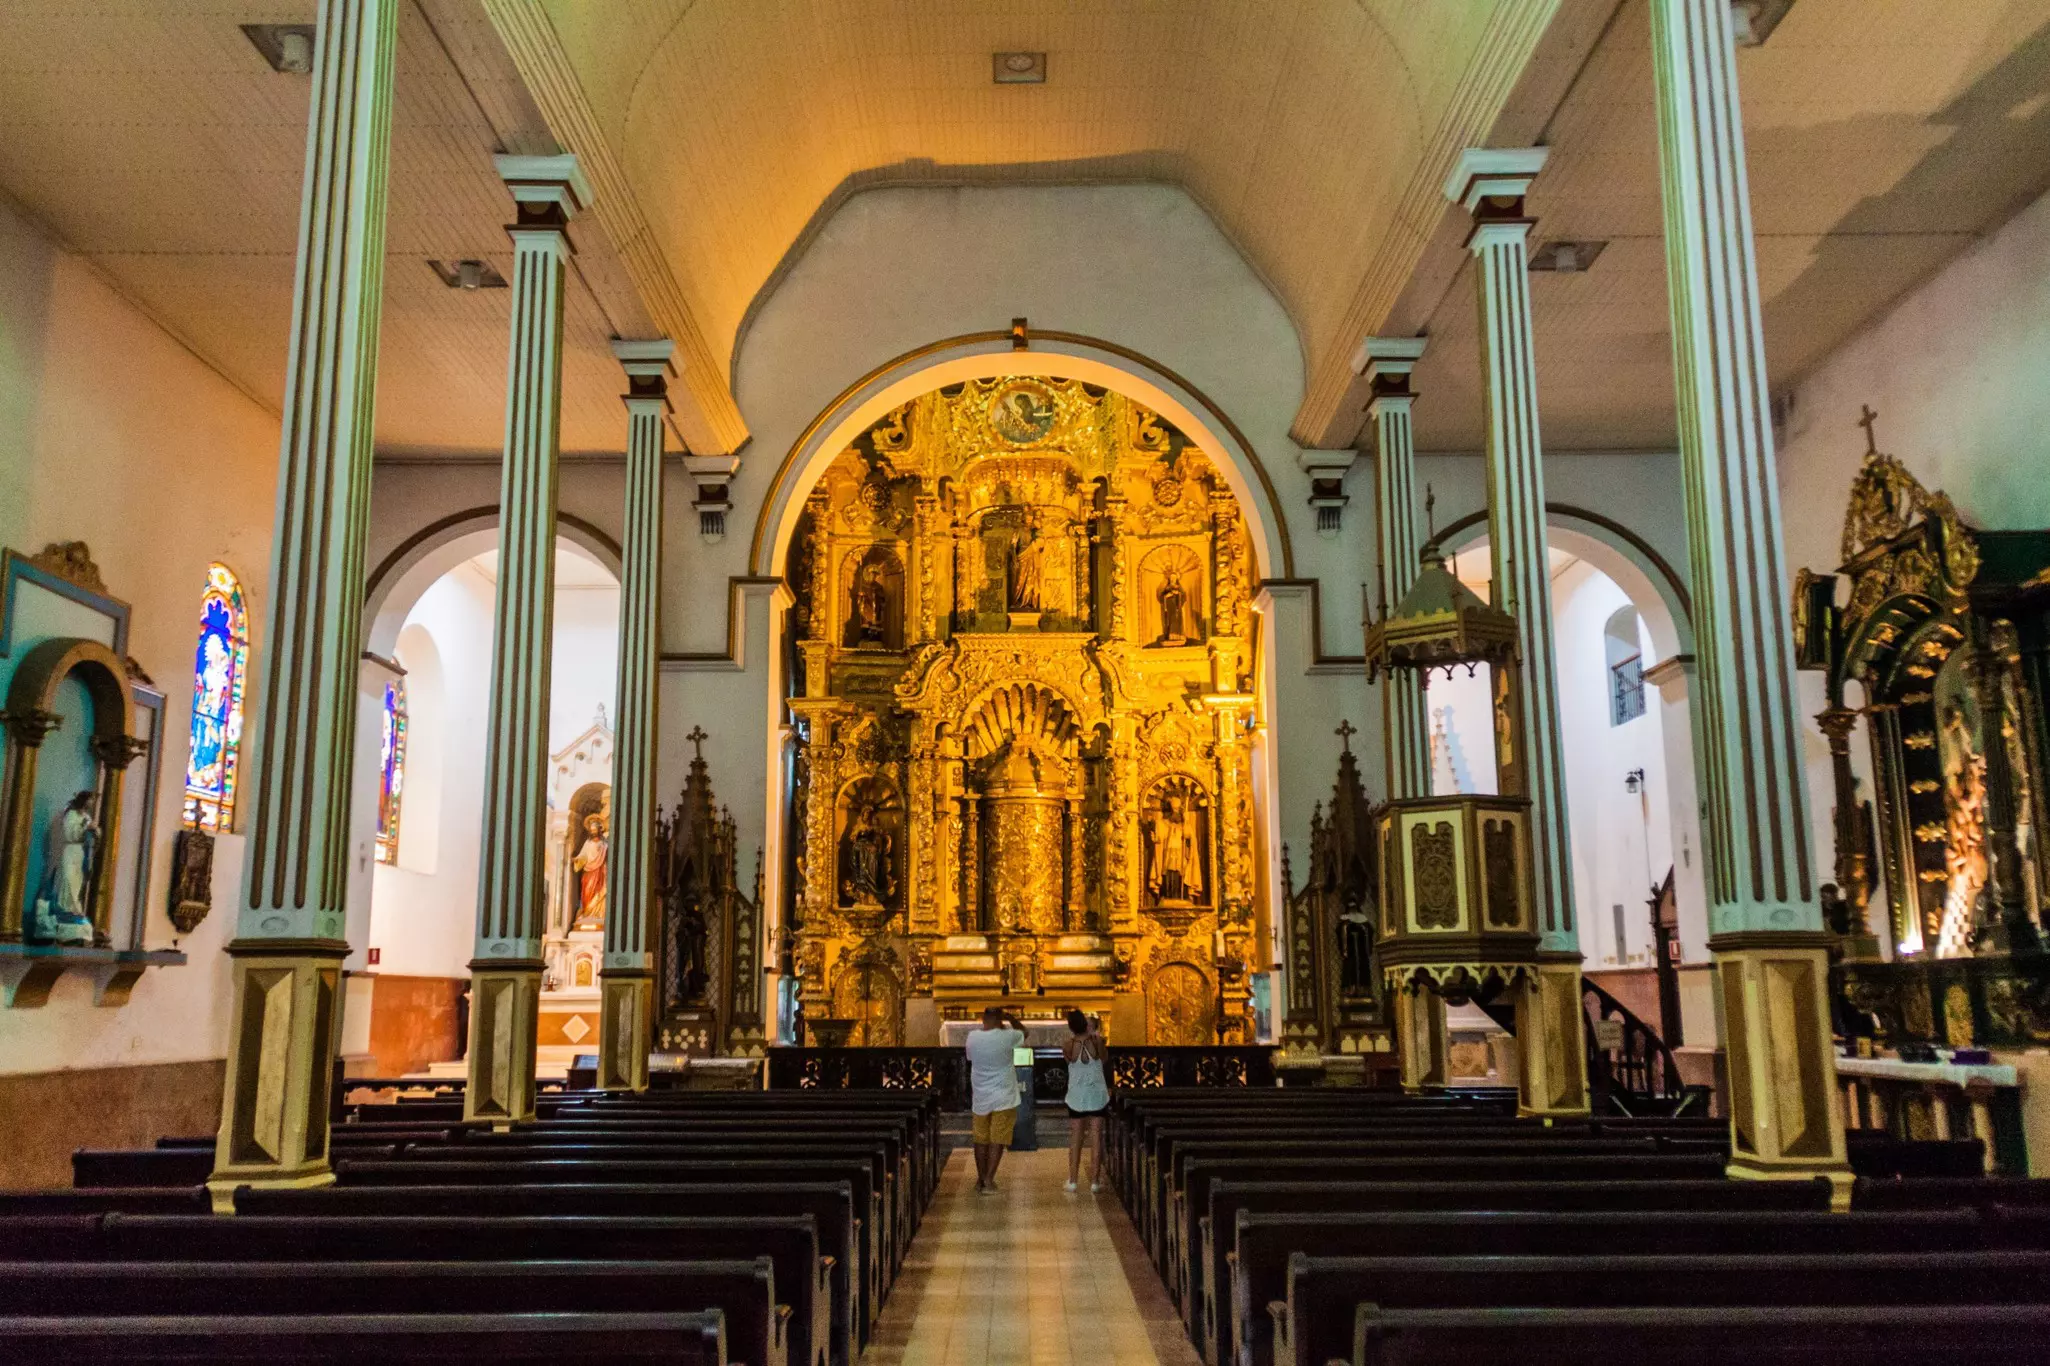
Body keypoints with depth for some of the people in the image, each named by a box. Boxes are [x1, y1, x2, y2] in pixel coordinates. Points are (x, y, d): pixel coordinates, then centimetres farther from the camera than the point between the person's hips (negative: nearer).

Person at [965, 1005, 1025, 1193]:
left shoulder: (972, 1037, -4)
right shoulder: (1006, 1036, -14)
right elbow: (1023, 1033, 7)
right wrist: (1008, 1017, 10)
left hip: (980, 1098, 4)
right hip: (1003, 1098, -3)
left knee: (981, 1139, 14)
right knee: (997, 1140, 2)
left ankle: (980, 1179, 20)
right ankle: (989, 1180, 0)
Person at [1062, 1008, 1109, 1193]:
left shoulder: (1068, 1046, -11)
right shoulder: (1096, 1042, -11)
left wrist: (1072, 1035, 9)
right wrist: (1096, 1033, 11)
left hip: (1077, 1098, 0)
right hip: (1097, 1096, 0)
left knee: (1075, 1139, 9)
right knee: (1096, 1138, 5)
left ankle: (1072, 1181, 10)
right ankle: (1095, 1181, 6)